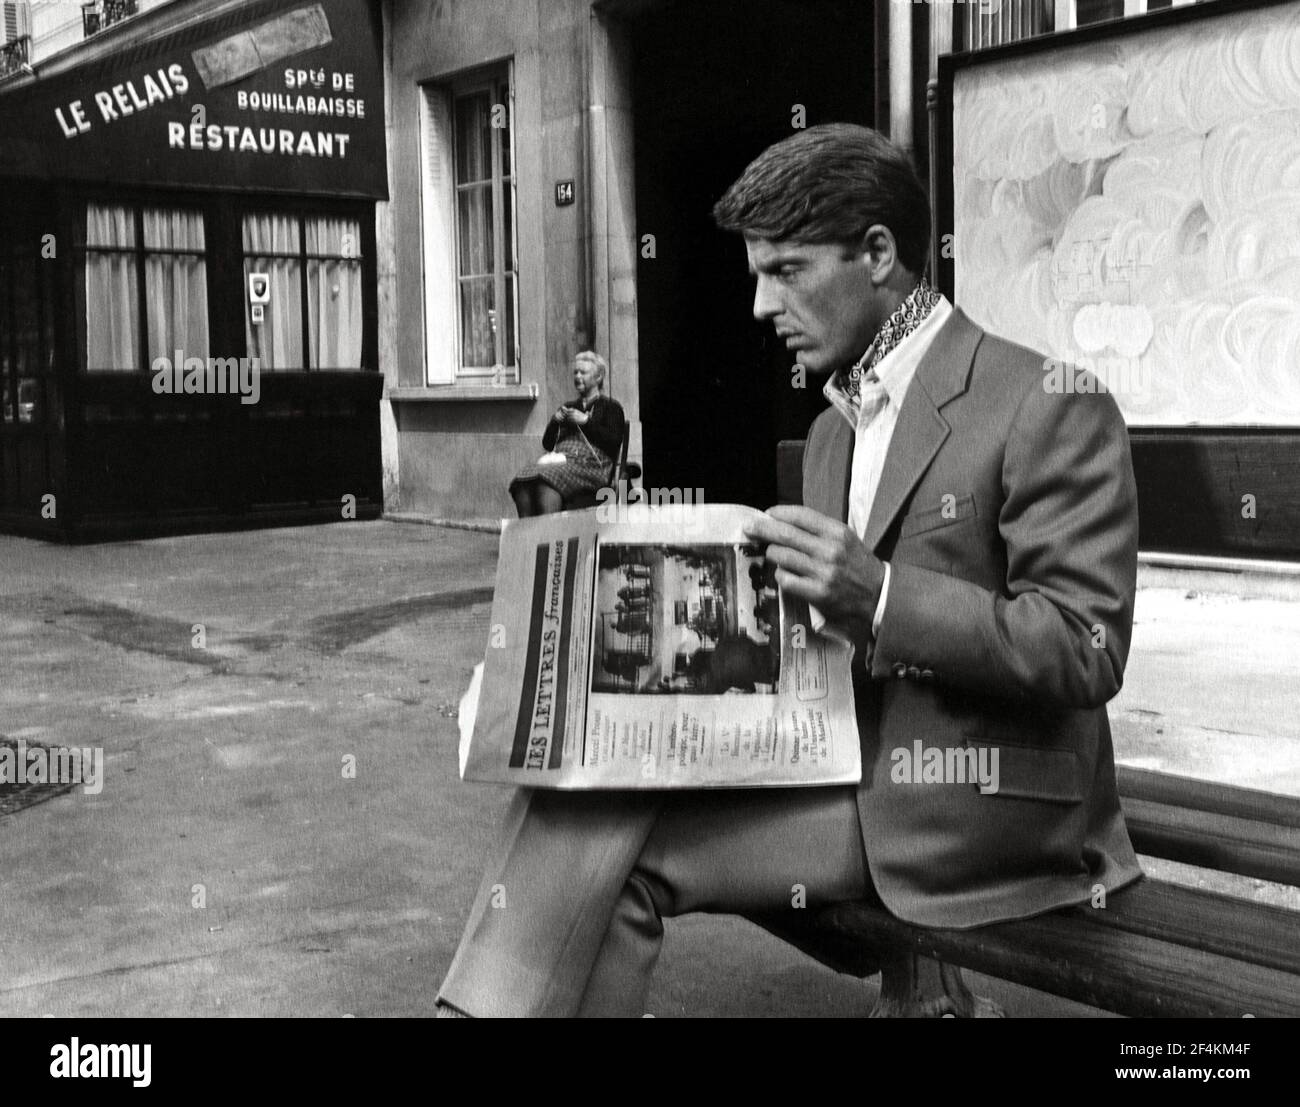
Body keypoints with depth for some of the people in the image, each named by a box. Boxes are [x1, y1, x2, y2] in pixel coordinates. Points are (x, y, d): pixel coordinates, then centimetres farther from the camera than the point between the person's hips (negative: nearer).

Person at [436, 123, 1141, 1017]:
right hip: (846, 777, 7)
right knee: (589, 777, -17)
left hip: (978, 814, -7)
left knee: (609, 829, -21)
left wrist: (880, 598, -25)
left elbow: (1087, 648, -14)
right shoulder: (833, 430, 18)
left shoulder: (1049, 407, -8)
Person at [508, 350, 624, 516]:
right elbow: (547, 444, 27)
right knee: (523, 482, -29)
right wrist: (554, 421, 8)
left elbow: (614, 442, 0)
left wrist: (586, 421, -2)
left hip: (590, 465, -5)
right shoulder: (568, 407, 33)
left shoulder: (610, 407, 17)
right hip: (561, 461, 5)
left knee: (546, 483, -37)